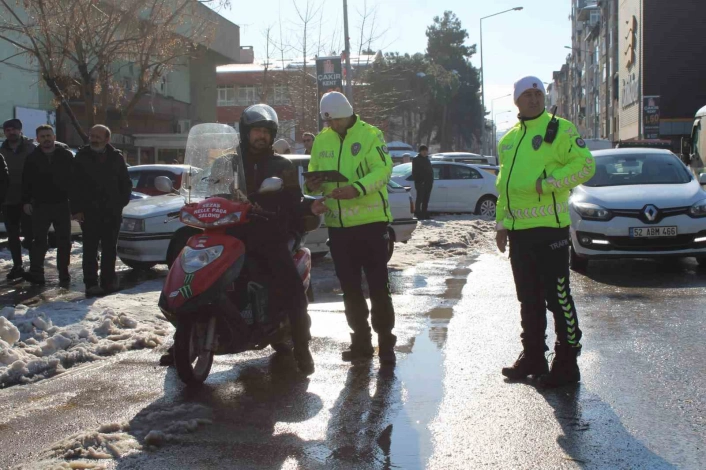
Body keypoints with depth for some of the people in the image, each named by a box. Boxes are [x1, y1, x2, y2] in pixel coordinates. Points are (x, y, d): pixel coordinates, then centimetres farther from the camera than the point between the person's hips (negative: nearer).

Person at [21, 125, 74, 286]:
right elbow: (26, 182, 7)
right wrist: (26, 201, -1)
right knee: (39, 241, -1)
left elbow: (74, 179, 2)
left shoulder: (66, 155, 2)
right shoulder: (32, 158, 5)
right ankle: (36, 272, 0)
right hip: (40, 205, 0)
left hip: (62, 205, 0)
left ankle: (64, 274, 12)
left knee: (64, 242, 5)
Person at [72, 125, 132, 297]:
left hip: (112, 212, 2)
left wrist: (120, 204, 3)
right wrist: (76, 209, -6)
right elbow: (74, 185, 1)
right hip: (89, 212, -2)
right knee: (90, 249, -2)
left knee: (110, 249, 8)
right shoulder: (82, 157, 2)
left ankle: (108, 281, 16)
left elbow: (126, 184, 13)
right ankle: (91, 284, 0)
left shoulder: (116, 157, 7)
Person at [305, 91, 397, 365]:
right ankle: (360, 341, 24)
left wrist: (356, 189, -31)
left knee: (378, 286, 0)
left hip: (370, 221, -5)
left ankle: (385, 341, 10)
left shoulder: (370, 135, -6)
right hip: (338, 225, 6)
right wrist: (313, 185, -8)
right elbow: (315, 172, 16)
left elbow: (383, 169, -16)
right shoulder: (321, 141, 11)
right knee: (349, 287, 12)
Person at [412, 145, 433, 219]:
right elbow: (414, 172, -9)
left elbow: (431, 171, 21)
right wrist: (417, 180, -18)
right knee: (419, 198, -8)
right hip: (420, 182, -7)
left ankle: (424, 213, 12)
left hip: (428, 182, 7)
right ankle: (418, 213, -6)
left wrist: (431, 181, 11)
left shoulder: (427, 159, 20)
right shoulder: (416, 160, -2)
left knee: (426, 199, 8)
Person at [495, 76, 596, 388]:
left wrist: (548, 182, -20)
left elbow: (585, 165, -13)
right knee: (528, 298, 14)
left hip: (549, 227, -7)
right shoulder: (509, 139, 17)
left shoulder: (560, 129, -3)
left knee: (557, 296, -3)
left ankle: (566, 363, 5)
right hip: (518, 230, 7)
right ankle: (533, 357, 25)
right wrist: (501, 223, 17)